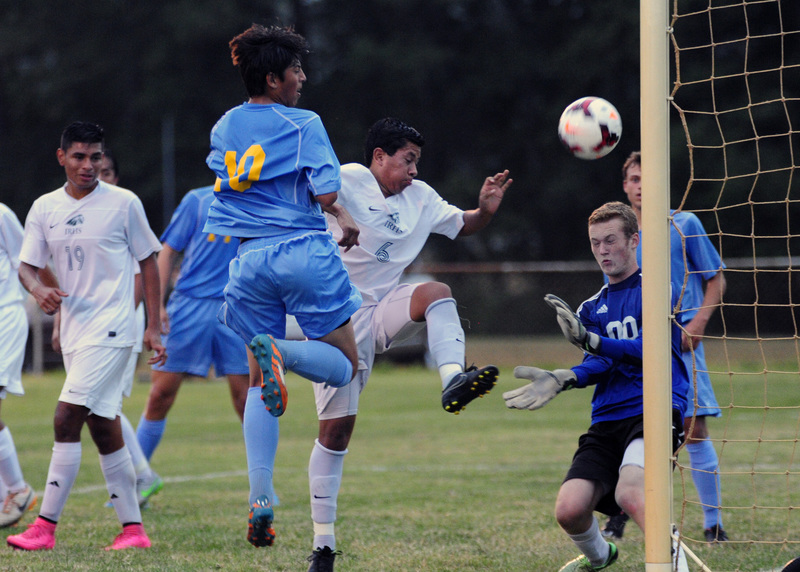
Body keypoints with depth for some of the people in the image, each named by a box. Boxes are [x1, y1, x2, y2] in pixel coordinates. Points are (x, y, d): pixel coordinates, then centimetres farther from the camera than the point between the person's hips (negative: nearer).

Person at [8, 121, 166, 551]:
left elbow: (148, 262, 3)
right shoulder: (44, 209, 8)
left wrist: (153, 328, -1)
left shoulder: (124, 204, -3)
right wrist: (38, 290, -16)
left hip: (110, 329, -6)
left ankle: (45, 527, -13)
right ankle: (133, 529, 14)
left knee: (66, 420, -15)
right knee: (104, 431, 8)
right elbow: (26, 265, 8)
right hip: (73, 331, 6)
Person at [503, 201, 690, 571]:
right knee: (569, 509, -12)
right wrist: (560, 380, -18)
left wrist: (588, 339, -26)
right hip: (607, 420, 6)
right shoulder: (592, 308, 21)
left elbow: (647, 349, -11)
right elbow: (600, 365, 4)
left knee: (630, 493, -35)